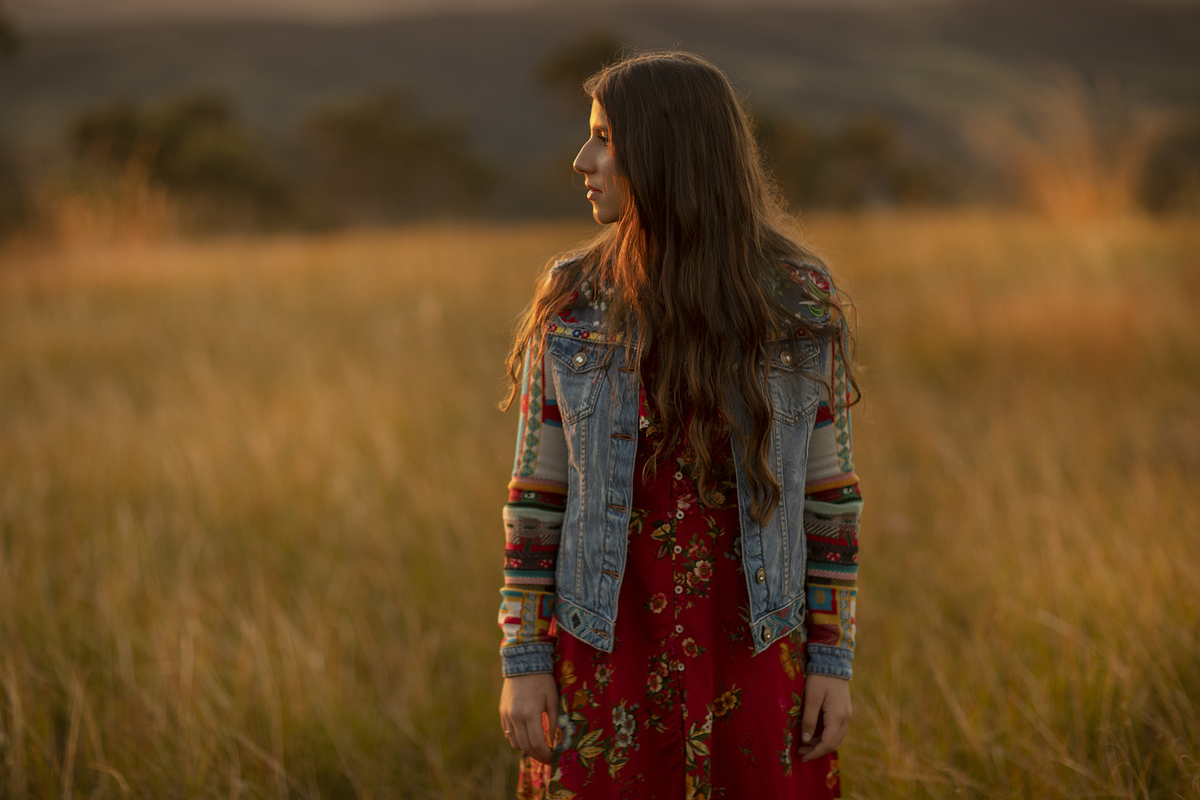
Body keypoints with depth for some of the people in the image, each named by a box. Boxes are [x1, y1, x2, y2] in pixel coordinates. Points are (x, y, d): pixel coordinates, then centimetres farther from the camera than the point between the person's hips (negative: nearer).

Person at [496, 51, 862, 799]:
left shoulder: (801, 304, -6)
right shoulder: (569, 305, -5)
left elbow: (828, 492, 0)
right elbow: (538, 495, 0)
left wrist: (834, 662, -3)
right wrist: (523, 664, -4)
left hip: (752, 657, 0)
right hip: (610, 659, 0)